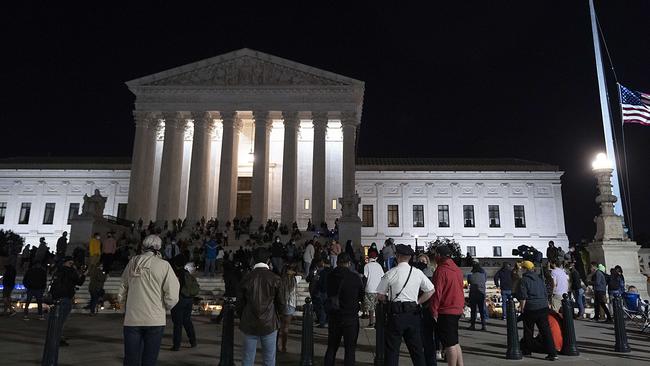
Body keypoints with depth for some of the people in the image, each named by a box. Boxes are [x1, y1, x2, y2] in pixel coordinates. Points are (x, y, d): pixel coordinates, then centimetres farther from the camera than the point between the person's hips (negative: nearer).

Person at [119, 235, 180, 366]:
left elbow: (121, 293, 10)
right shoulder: (163, 265, -8)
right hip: (155, 320, -3)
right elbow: (172, 297, -11)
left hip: (131, 319, 3)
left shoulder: (132, 262, 4)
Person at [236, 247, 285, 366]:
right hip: (269, 324, -1)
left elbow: (240, 303, 2)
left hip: (249, 325, 1)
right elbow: (281, 303, -2)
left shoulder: (246, 278, -5)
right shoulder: (275, 278, -8)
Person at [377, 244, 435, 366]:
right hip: (414, 313, 4)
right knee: (417, 348, 14)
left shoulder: (390, 274, -8)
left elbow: (380, 296, -3)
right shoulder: (418, 273, 2)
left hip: (396, 312, -3)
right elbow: (430, 290, 6)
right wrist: (417, 302, 11)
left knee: (392, 348, 5)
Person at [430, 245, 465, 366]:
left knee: (450, 344, -1)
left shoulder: (441, 270, -14)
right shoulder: (457, 269, 10)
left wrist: (434, 312, -13)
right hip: (457, 310, 8)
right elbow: (459, 289, 15)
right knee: (455, 342, 18)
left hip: (445, 312, -8)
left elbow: (437, 292, -18)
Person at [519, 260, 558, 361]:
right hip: (543, 307, 6)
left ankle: (527, 350, 21)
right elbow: (545, 293, 17)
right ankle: (552, 353, -3)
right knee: (546, 330, 3)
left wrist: (522, 308, -6)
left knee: (528, 330, 9)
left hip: (530, 308, -6)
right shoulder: (539, 278, 12)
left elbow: (523, 297, -14)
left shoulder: (524, 280, -10)